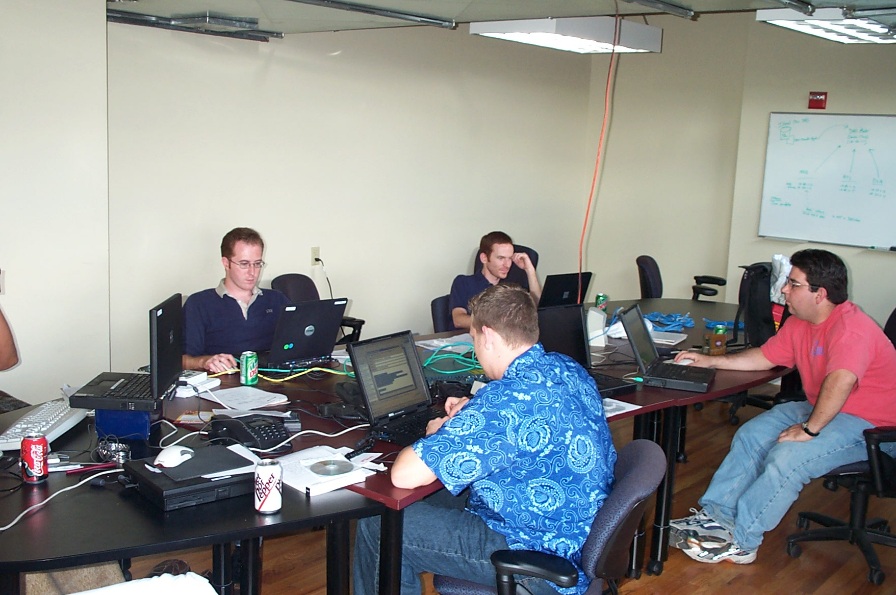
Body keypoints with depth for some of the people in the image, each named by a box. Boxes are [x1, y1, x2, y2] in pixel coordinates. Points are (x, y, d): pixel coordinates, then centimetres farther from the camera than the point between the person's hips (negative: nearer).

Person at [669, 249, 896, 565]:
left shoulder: (852, 328, -25)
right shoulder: (798, 323, 6)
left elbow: (841, 380, -41)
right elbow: (765, 357, 18)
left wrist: (809, 429, -38)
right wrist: (710, 361, 12)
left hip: (868, 423, -10)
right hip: (821, 409, 10)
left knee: (787, 457, -27)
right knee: (751, 435, -2)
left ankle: (739, 541, -16)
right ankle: (715, 516, -4)